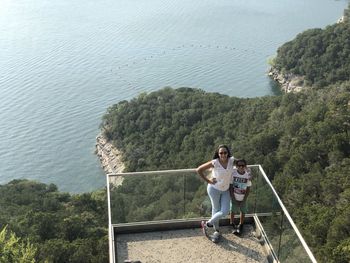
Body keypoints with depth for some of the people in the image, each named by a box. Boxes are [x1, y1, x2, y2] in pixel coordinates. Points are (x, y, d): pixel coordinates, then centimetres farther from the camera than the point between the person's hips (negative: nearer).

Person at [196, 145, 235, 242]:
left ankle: (207, 224, 23)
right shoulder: (214, 163, -24)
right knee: (216, 210, 7)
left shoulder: (231, 160, -13)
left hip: (225, 190, 4)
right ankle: (217, 231, 30)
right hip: (214, 189, -4)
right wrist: (208, 180, -15)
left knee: (225, 211, 1)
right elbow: (199, 170, -17)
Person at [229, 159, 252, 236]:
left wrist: (244, 200, -8)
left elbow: (248, 188, -5)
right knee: (232, 211, 3)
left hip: (243, 198, 2)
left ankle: (240, 226, 34)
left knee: (243, 211, 12)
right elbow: (230, 186, -12)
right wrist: (233, 198, -13)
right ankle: (233, 226, 24)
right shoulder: (233, 173, -19)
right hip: (234, 197, -2)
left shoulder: (248, 175, -14)